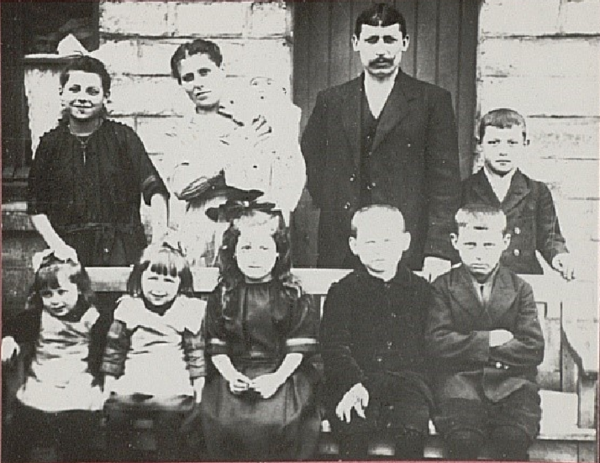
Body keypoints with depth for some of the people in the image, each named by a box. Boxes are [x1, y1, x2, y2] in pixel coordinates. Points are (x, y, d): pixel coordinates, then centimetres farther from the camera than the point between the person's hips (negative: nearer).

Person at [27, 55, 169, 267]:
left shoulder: (123, 137, 4)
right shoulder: (50, 143, 9)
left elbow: (155, 192, -1)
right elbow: (37, 209, 12)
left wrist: (159, 245, -14)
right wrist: (57, 246, -3)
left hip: (121, 251, -1)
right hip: (71, 252, 1)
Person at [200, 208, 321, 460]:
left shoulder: (293, 295, 4)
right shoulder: (223, 295, 8)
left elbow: (298, 347, 0)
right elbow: (216, 345, 6)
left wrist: (278, 377, -13)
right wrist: (230, 374, -9)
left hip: (281, 374, -1)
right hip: (233, 374, 1)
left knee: (276, 420, -23)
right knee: (223, 420, -19)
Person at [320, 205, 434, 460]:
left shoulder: (421, 290, 16)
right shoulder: (342, 291, 10)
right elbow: (335, 347, -1)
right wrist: (354, 383, -18)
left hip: (407, 381, 1)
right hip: (353, 381, -1)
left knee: (413, 429, -28)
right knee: (353, 430, -29)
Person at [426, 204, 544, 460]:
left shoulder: (520, 289, 10)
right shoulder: (443, 286, 6)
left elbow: (534, 349, 0)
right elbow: (437, 343, -6)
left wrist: (468, 348, -5)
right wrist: (488, 340, -8)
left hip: (510, 380, 1)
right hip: (460, 378, -1)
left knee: (514, 437, -26)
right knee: (464, 437, -28)